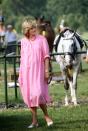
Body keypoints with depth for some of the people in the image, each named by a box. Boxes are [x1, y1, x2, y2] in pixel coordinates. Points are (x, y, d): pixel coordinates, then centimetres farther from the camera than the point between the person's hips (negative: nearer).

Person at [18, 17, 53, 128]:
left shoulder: (41, 39, -1)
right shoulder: (23, 41, 9)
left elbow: (46, 56, -1)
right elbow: (22, 58, 14)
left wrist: (46, 70, -8)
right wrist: (20, 73, 13)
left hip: (38, 71, -4)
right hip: (26, 71, 4)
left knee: (38, 94, -14)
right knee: (29, 96, 5)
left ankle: (46, 115, 7)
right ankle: (34, 121, 13)